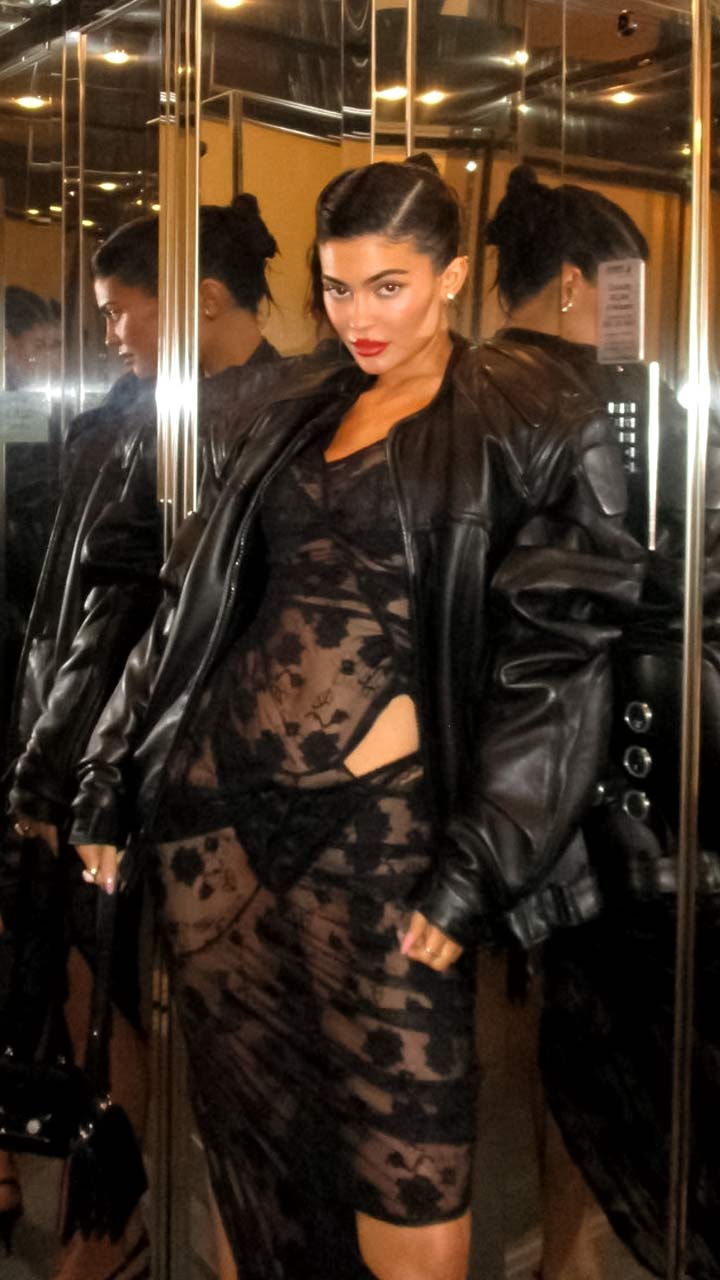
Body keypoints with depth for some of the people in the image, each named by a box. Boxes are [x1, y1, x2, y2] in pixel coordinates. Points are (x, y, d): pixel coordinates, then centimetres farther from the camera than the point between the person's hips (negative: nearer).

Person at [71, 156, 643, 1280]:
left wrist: (479, 868, -14)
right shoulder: (295, 421, 15)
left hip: (377, 814, -5)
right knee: (246, 1109, 12)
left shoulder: (533, 429, 0)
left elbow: (555, 660, -7)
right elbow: (199, 609, 16)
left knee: (403, 1151, -2)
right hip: (215, 792, 5)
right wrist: (112, 791, 13)